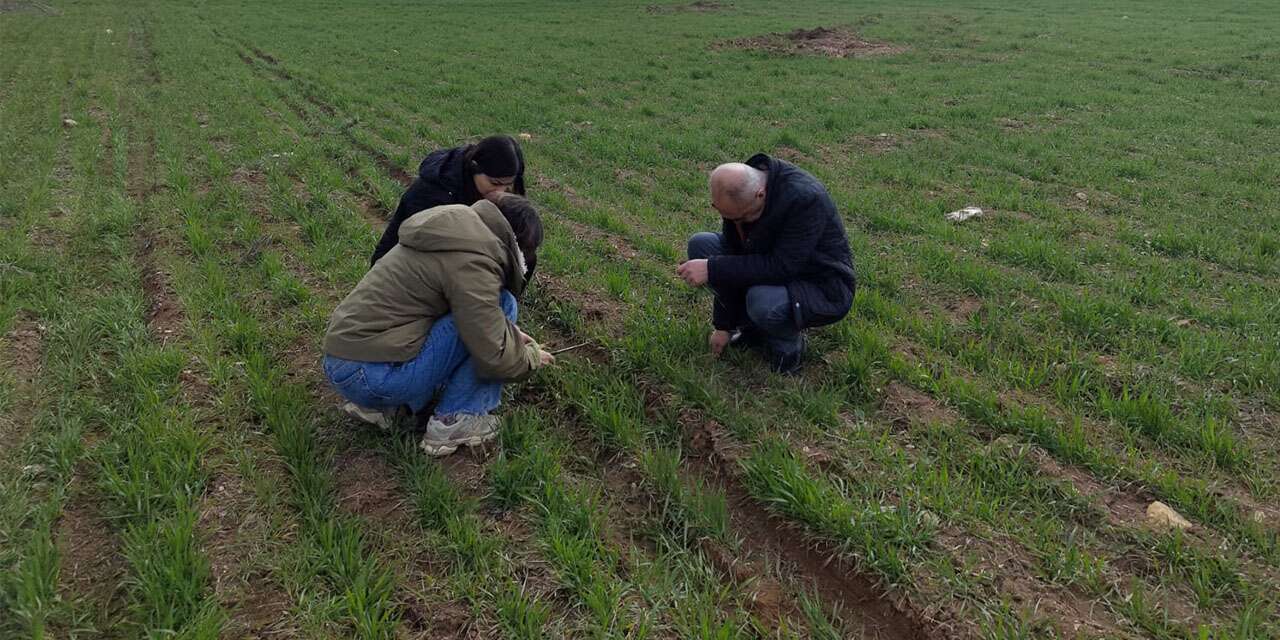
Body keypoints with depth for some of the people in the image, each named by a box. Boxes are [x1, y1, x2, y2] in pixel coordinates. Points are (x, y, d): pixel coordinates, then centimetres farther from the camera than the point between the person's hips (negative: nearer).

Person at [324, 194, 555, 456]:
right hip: (374, 376, -10)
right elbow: (494, 358, -15)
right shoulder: (472, 261, -16)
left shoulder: (460, 225, 13)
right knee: (501, 304, -8)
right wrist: (532, 357, 4)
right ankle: (454, 421, 1)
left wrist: (512, 333, 24)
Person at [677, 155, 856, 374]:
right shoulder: (737, 195, -10)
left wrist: (712, 269, -34)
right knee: (701, 244, -8)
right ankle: (752, 326, 3)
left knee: (762, 301, -38)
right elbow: (733, 256, -3)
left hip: (824, 289, -7)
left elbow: (781, 267, -33)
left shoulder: (805, 198, -32)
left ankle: (789, 343, -2)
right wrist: (723, 325, 0)